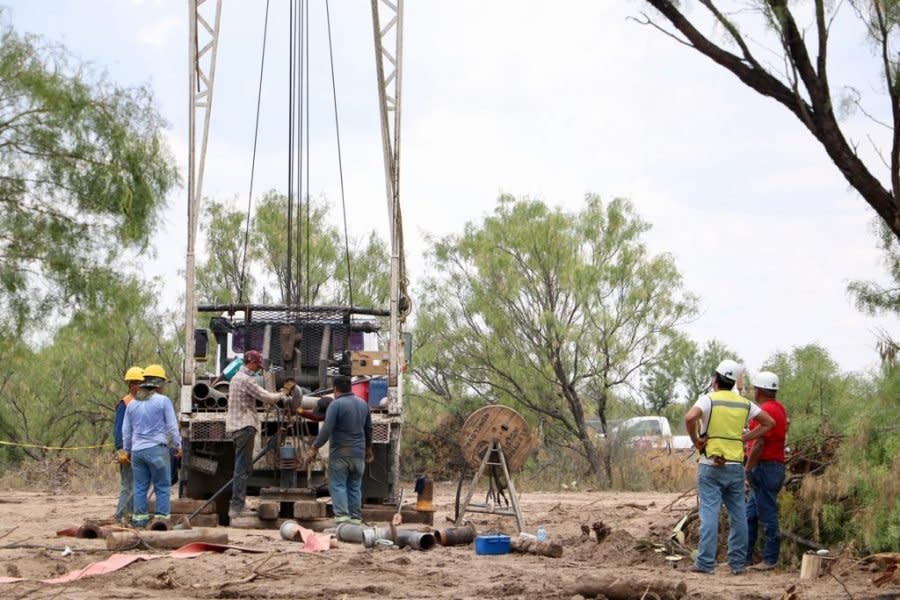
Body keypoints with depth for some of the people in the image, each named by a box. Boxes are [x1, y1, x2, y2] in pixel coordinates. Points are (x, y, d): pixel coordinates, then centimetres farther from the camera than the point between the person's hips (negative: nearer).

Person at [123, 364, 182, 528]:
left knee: (140, 487, 9)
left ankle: (139, 518, 8)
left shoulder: (132, 404, 11)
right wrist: (177, 445, 12)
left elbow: (126, 431, 18)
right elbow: (172, 427, -2)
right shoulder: (163, 401, -5)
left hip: (137, 450, 5)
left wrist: (128, 449, 30)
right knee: (162, 486, 0)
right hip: (157, 449, -5)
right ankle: (162, 517, -3)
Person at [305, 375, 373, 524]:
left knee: (338, 485, -3)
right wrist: (368, 448, 34)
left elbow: (326, 429, -17)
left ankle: (342, 516, -15)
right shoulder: (363, 403, 11)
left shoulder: (336, 404, -11)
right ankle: (356, 518, 10)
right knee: (355, 487, 11)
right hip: (359, 453, 6)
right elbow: (368, 428, 20)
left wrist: (314, 448, -10)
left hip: (340, 452, -6)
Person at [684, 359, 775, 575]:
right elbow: (769, 423, 14)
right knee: (738, 514, 10)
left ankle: (705, 562, -7)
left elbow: (690, 417, -23)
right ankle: (738, 563, 12)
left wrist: (696, 440, -9)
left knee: (709, 512, -4)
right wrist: (743, 438, 10)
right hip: (735, 465, 4)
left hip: (711, 465, -4)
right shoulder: (744, 403, 10)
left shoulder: (709, 399, -6)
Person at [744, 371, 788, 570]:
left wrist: (748, 468, -15)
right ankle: (744, 556, 18)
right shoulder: (779, 408, 16)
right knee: (750, 514, 14)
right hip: (775, 465, 10)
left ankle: (770, 559, -1)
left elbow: (759, 443, -21)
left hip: (764, 466, -10)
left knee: (767, 515, -5)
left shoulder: (765, 410, -16)